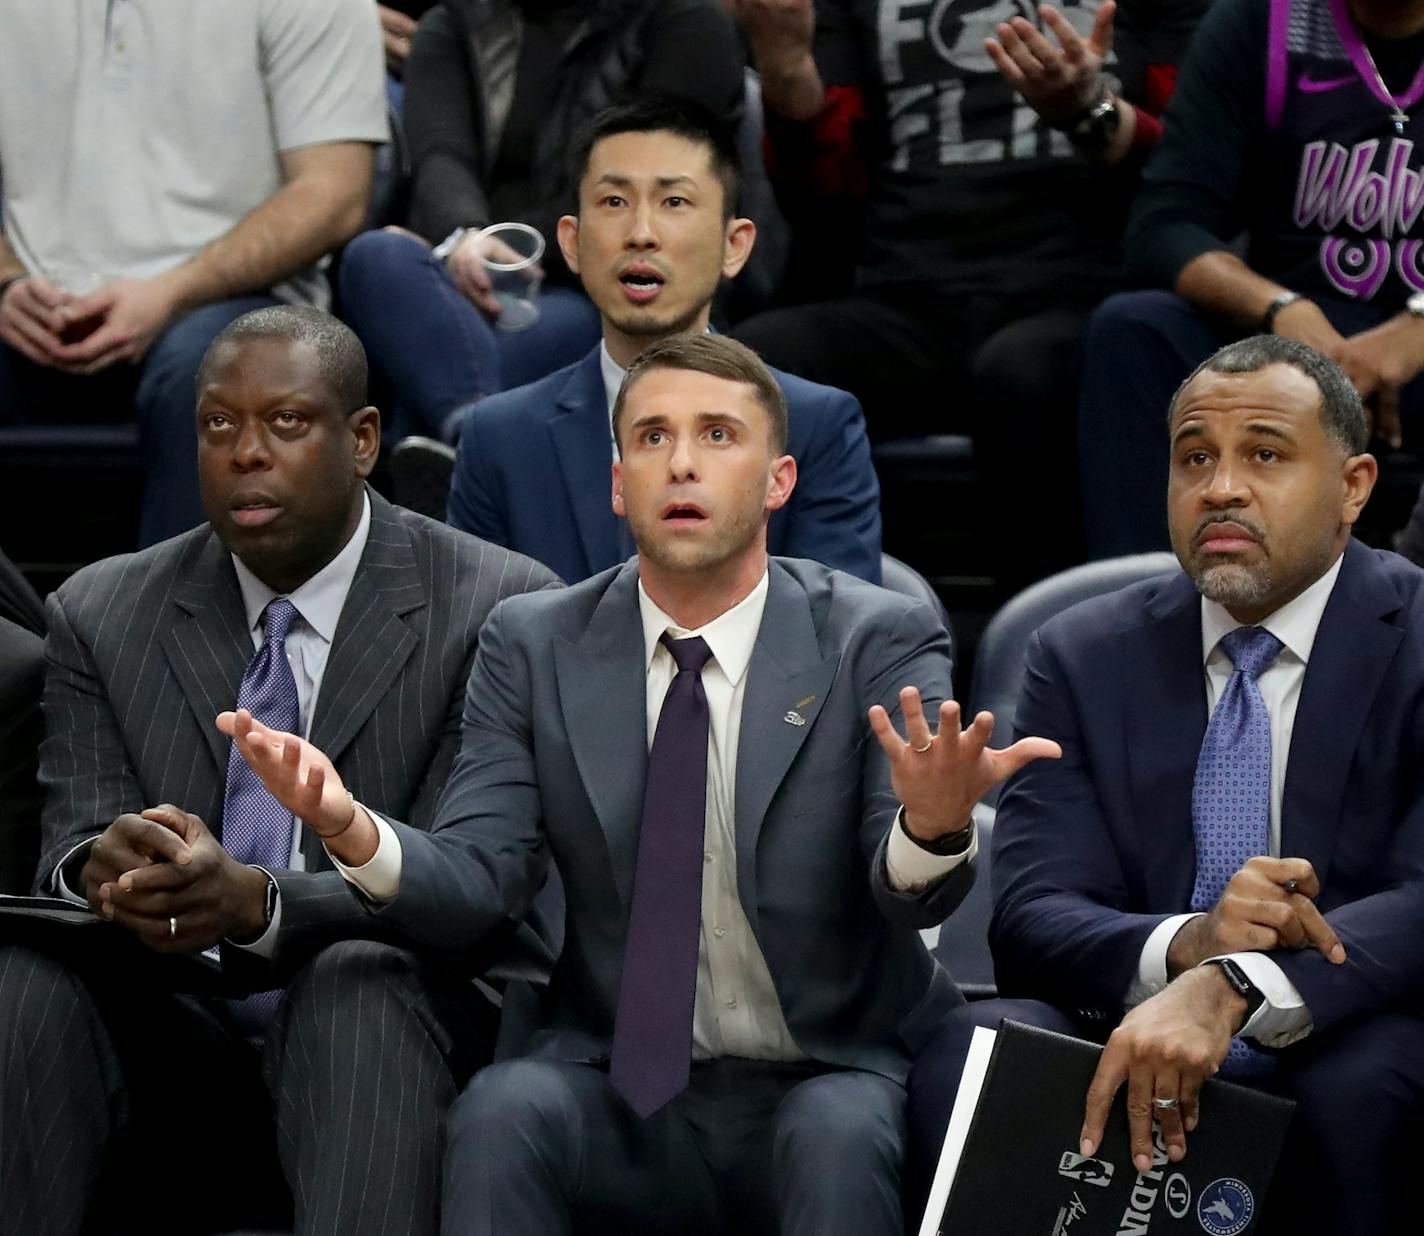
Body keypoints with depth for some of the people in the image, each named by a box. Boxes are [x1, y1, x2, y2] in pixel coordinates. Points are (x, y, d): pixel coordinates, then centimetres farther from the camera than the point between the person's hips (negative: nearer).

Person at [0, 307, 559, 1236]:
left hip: (403, 1020, -3)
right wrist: (98, 870, -26)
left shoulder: (499, 610, -4)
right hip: (181, 1044, 3)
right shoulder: (101, 617, 9)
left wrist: (258, 903, -32)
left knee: (359, 980, -36)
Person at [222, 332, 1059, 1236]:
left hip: (834, 1077, -1)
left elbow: (913, 892, -14)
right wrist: (349, 830, -27)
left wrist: (934, 824, -40)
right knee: (501, 1113, -30)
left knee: (839, 1137, -34)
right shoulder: (535, 646, 4)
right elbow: (477, 882, -5)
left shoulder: (880, 642, -3)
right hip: (622, 1087, 1)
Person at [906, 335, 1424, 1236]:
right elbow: (1029, 916, -3)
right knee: (970, 1055, -28)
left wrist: (1228, 988, -35)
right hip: (1130, 1060, 1)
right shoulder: (1085, 657, 9)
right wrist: (1185, 944, -26)